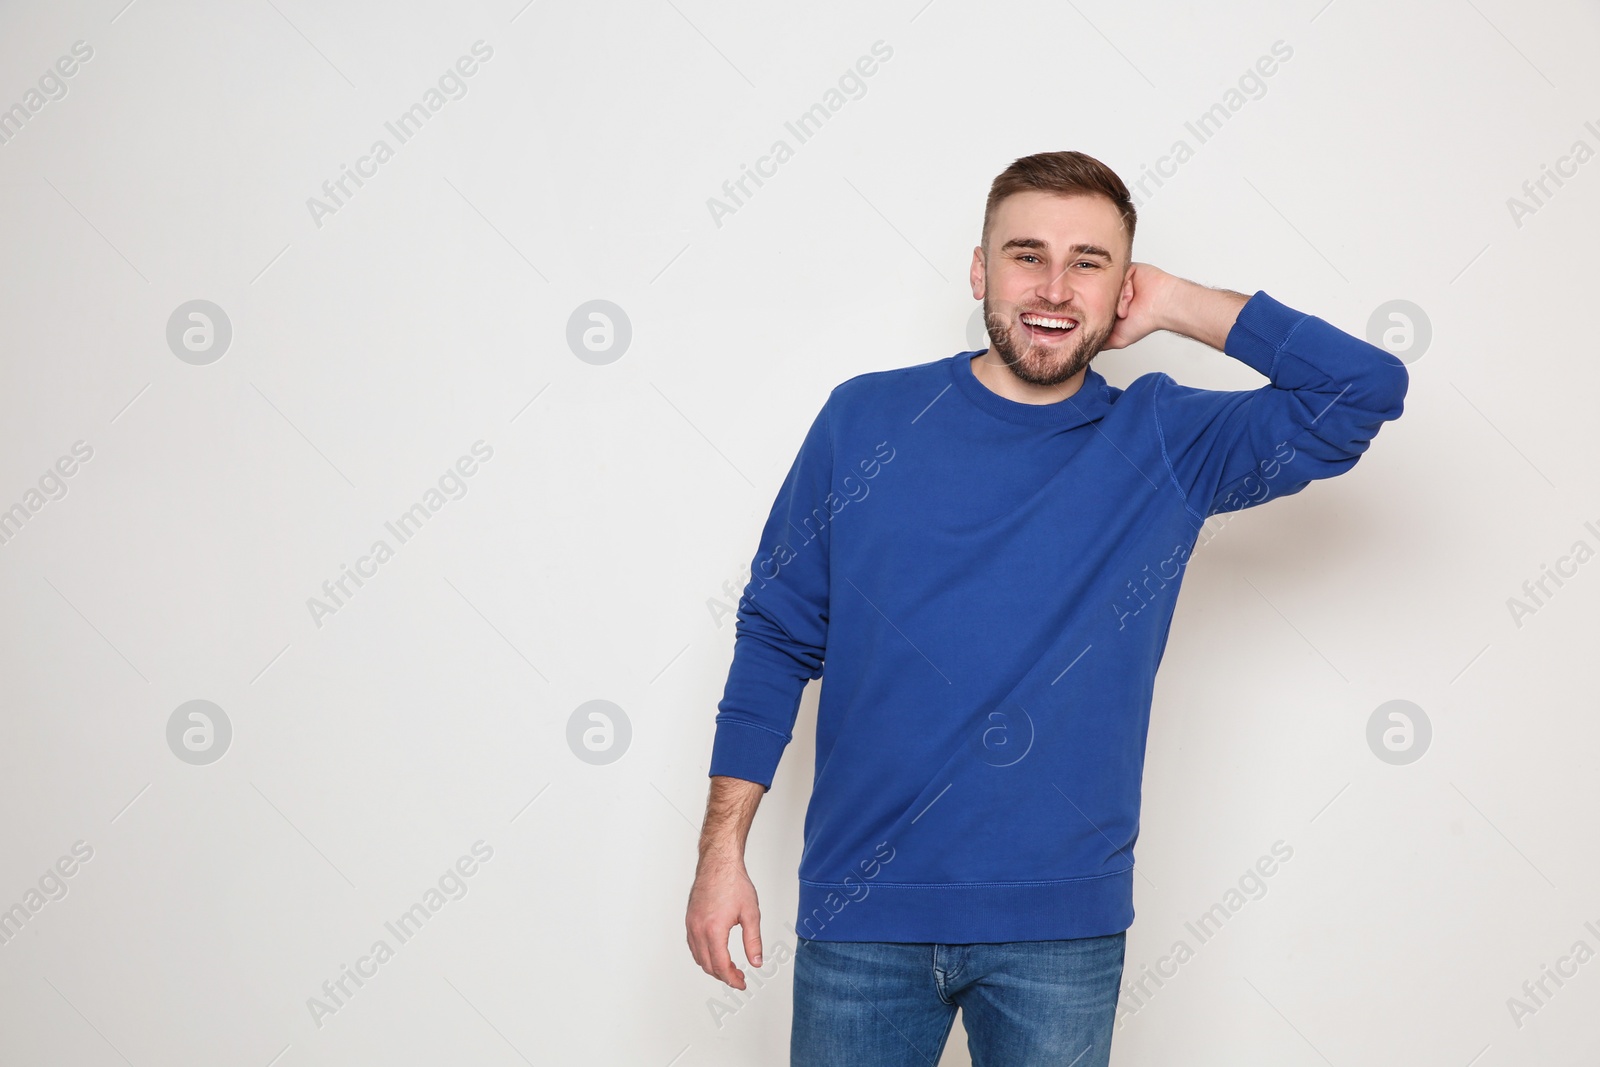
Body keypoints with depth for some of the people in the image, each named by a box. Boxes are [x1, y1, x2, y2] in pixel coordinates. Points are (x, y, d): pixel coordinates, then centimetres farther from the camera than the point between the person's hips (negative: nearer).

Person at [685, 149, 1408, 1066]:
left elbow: (1365, 387, -8)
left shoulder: (1169, 446, 1)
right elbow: (776, 637, 5)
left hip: (1064, 927, 0)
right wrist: (723, 850, 0)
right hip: (863, 914, 0)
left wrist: (1176, 305, -4)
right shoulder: (865, 421, 1)